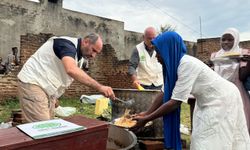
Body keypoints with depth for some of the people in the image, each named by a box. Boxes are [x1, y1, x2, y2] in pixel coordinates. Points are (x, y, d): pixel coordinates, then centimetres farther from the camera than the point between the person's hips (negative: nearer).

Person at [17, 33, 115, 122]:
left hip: (48, 89, 9)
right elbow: (71, 70, -41)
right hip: (32, 83, -9)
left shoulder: (79, 56, 9)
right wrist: (99, 87, -45)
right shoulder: (67, 44, -20)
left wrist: (54, 97, 10)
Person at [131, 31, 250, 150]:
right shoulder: (174, 63, -4)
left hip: (222, 100, -8)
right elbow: (165, 93, -1)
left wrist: (146, 119, -25)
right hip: (208, 102, 8)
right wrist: (146, 113, -4)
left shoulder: (187, 65, -31)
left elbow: (175, 102, -31)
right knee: (203, 140, 14)